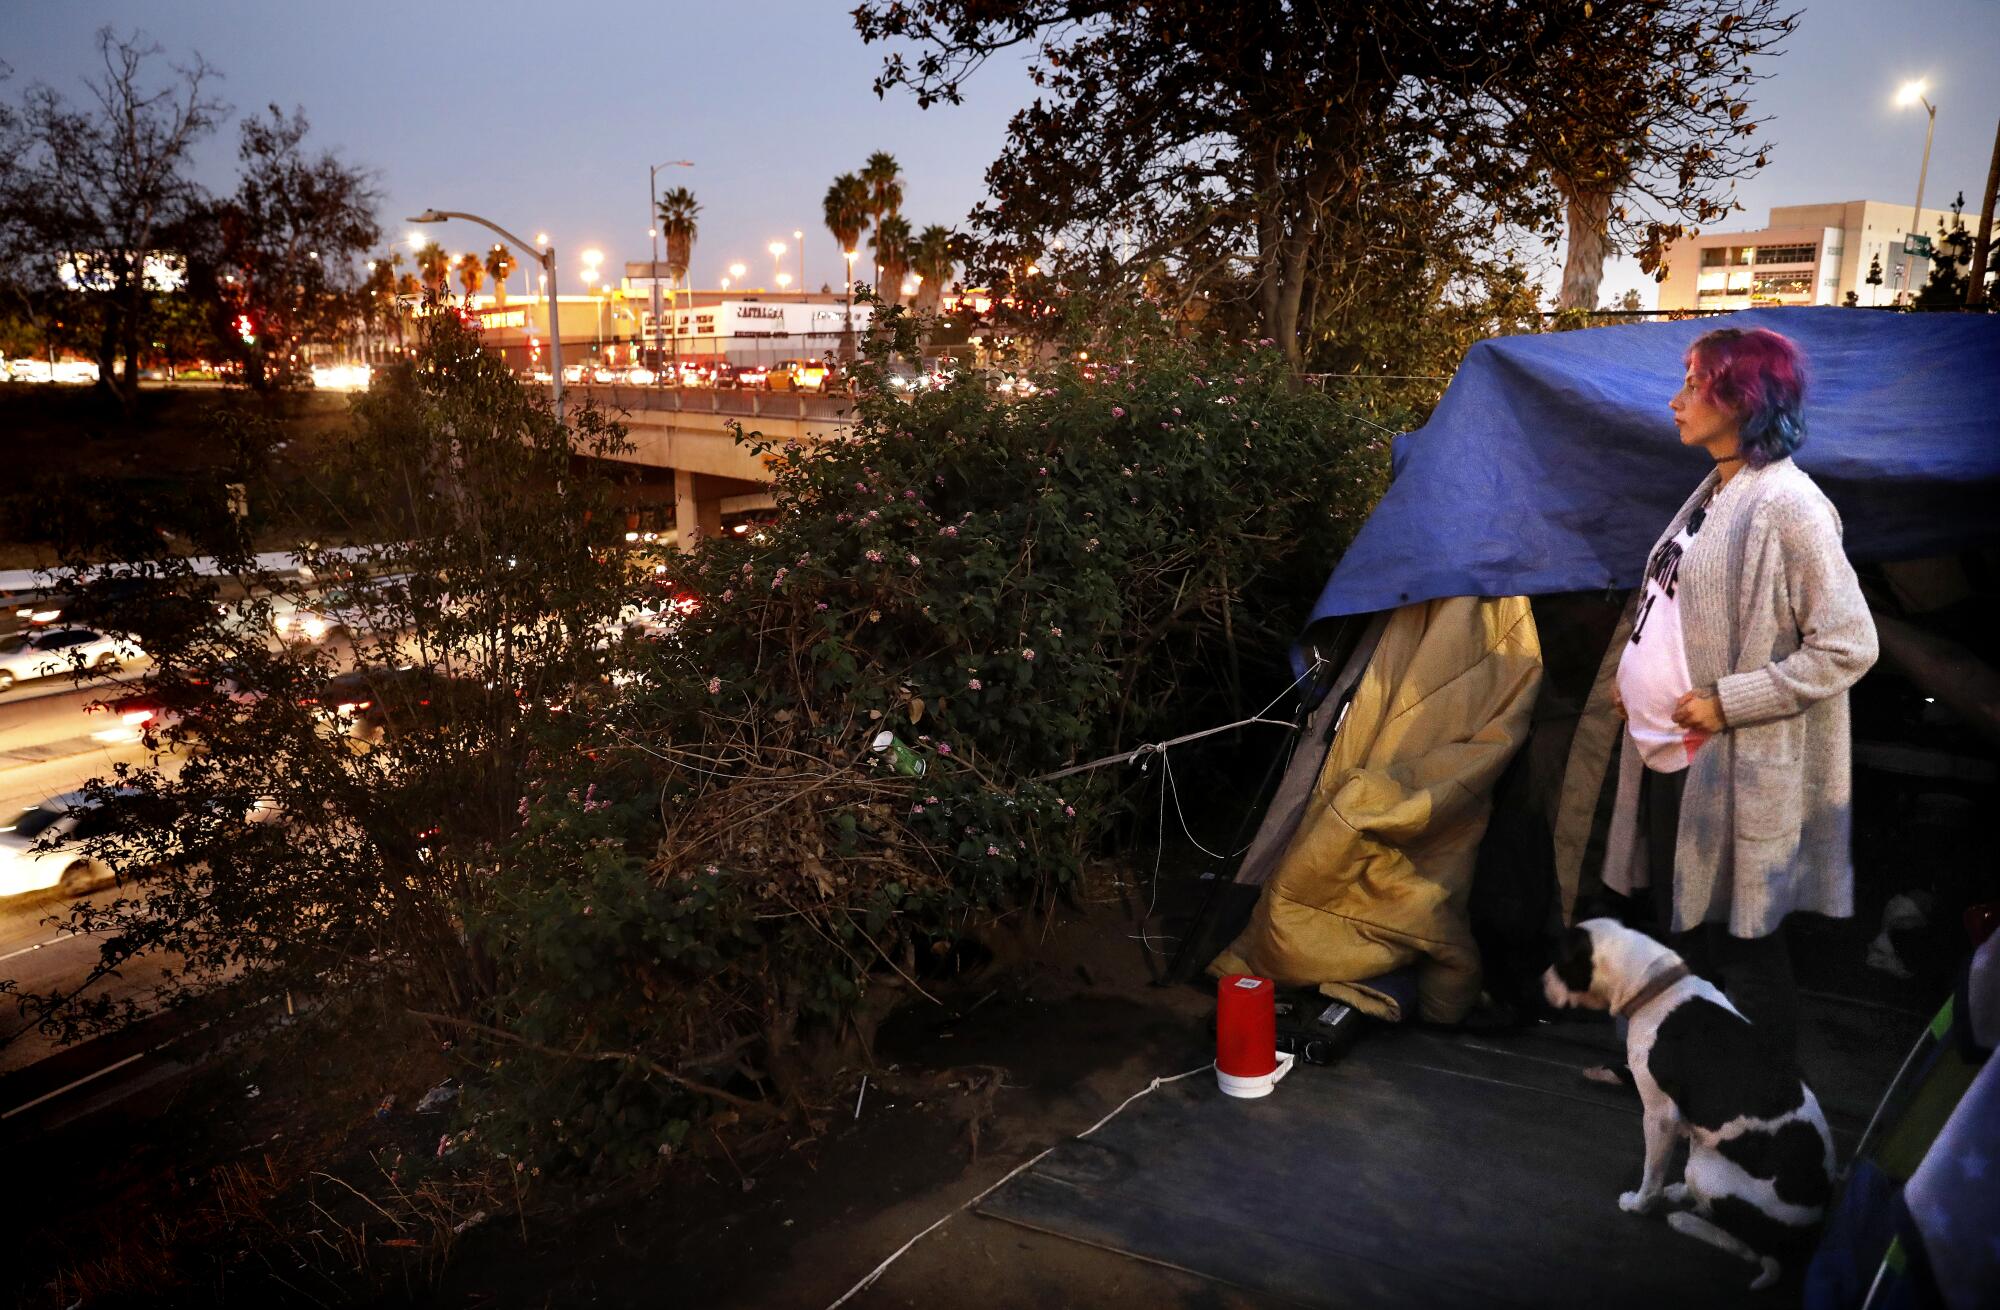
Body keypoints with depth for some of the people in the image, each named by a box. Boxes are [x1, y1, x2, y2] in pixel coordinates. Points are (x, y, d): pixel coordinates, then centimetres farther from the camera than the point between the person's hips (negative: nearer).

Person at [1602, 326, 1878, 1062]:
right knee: (1677, 924, 20)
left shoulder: (1786, 505, -17)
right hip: (1668, 761, 9)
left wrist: (1729, 702, -20)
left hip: (1731, 774, -9)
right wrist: (1636, 679, 9)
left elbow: (1847, 645, -19)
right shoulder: (1712, 494, 11)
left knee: (1740, 943, 4)